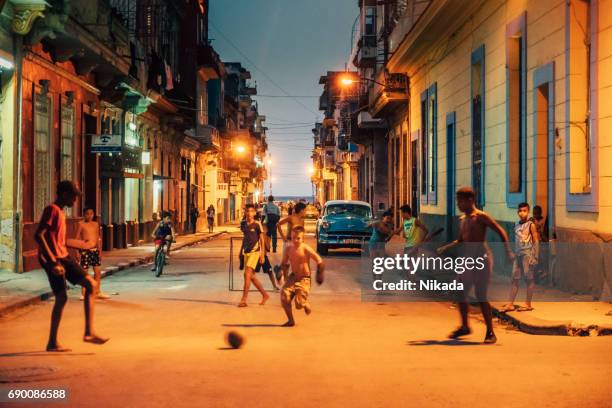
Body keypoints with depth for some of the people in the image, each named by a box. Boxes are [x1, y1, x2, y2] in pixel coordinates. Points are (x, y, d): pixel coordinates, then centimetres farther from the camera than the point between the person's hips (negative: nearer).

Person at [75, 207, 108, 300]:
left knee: (97, 271, 6)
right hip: (85, 251, -5)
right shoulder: (81, 224, -4)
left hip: (95, 250, 5)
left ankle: (98, 292, 16)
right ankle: (83, 293, 10)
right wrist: (78, 251, -9)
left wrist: (100, 251, 11)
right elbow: (77, 238, -4)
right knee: (84, 271, 0)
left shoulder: (96, 224, 9)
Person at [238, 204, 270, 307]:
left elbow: (262, 240, -6)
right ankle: (265, 295, 26)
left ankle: (244, 300, -13)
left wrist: (262, 254, -10)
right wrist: (241, 250, 20)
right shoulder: (243, 223, 7)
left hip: (255, 251, -7)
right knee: (251, 276, 11)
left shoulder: (257, 224, -9)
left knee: (247, 274, -15)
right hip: (246, 251, 7)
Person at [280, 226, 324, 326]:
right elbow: (284, 263, 19)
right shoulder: (289, 249, 1)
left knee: (299, 303, -16)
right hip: (292, 277, 5)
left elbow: (320, 261, -12)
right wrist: (285, 275, 9)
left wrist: (319, 275, -10)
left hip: (304, 279, -5)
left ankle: (306, 304, 25)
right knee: (284, 296, -16)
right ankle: (291, 321, 3)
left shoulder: (305, 249, -15)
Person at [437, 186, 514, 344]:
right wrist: (445, 248, 9)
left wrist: (508, 250, -23)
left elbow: (501, 231, -13)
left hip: (482, 259, -8)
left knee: (481, 296, -9)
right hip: (468, 260, 8)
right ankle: (465, 327, 26)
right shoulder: (463, 219, 13)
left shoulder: (480, 216, -10)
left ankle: (490, 332, 0)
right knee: (460, 294, 9)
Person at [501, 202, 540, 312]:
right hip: (518, 254, 6)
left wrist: (535, 257, -12)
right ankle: (510, 304, 10)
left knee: (529, 279, 3)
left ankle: (528, 304, 10)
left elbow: (536, 241, -8)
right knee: (515, 279, 6)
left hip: (527, 254, -6)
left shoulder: (531, 225, -7)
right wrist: (513, 253, 16)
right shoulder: (517, 224, 11)